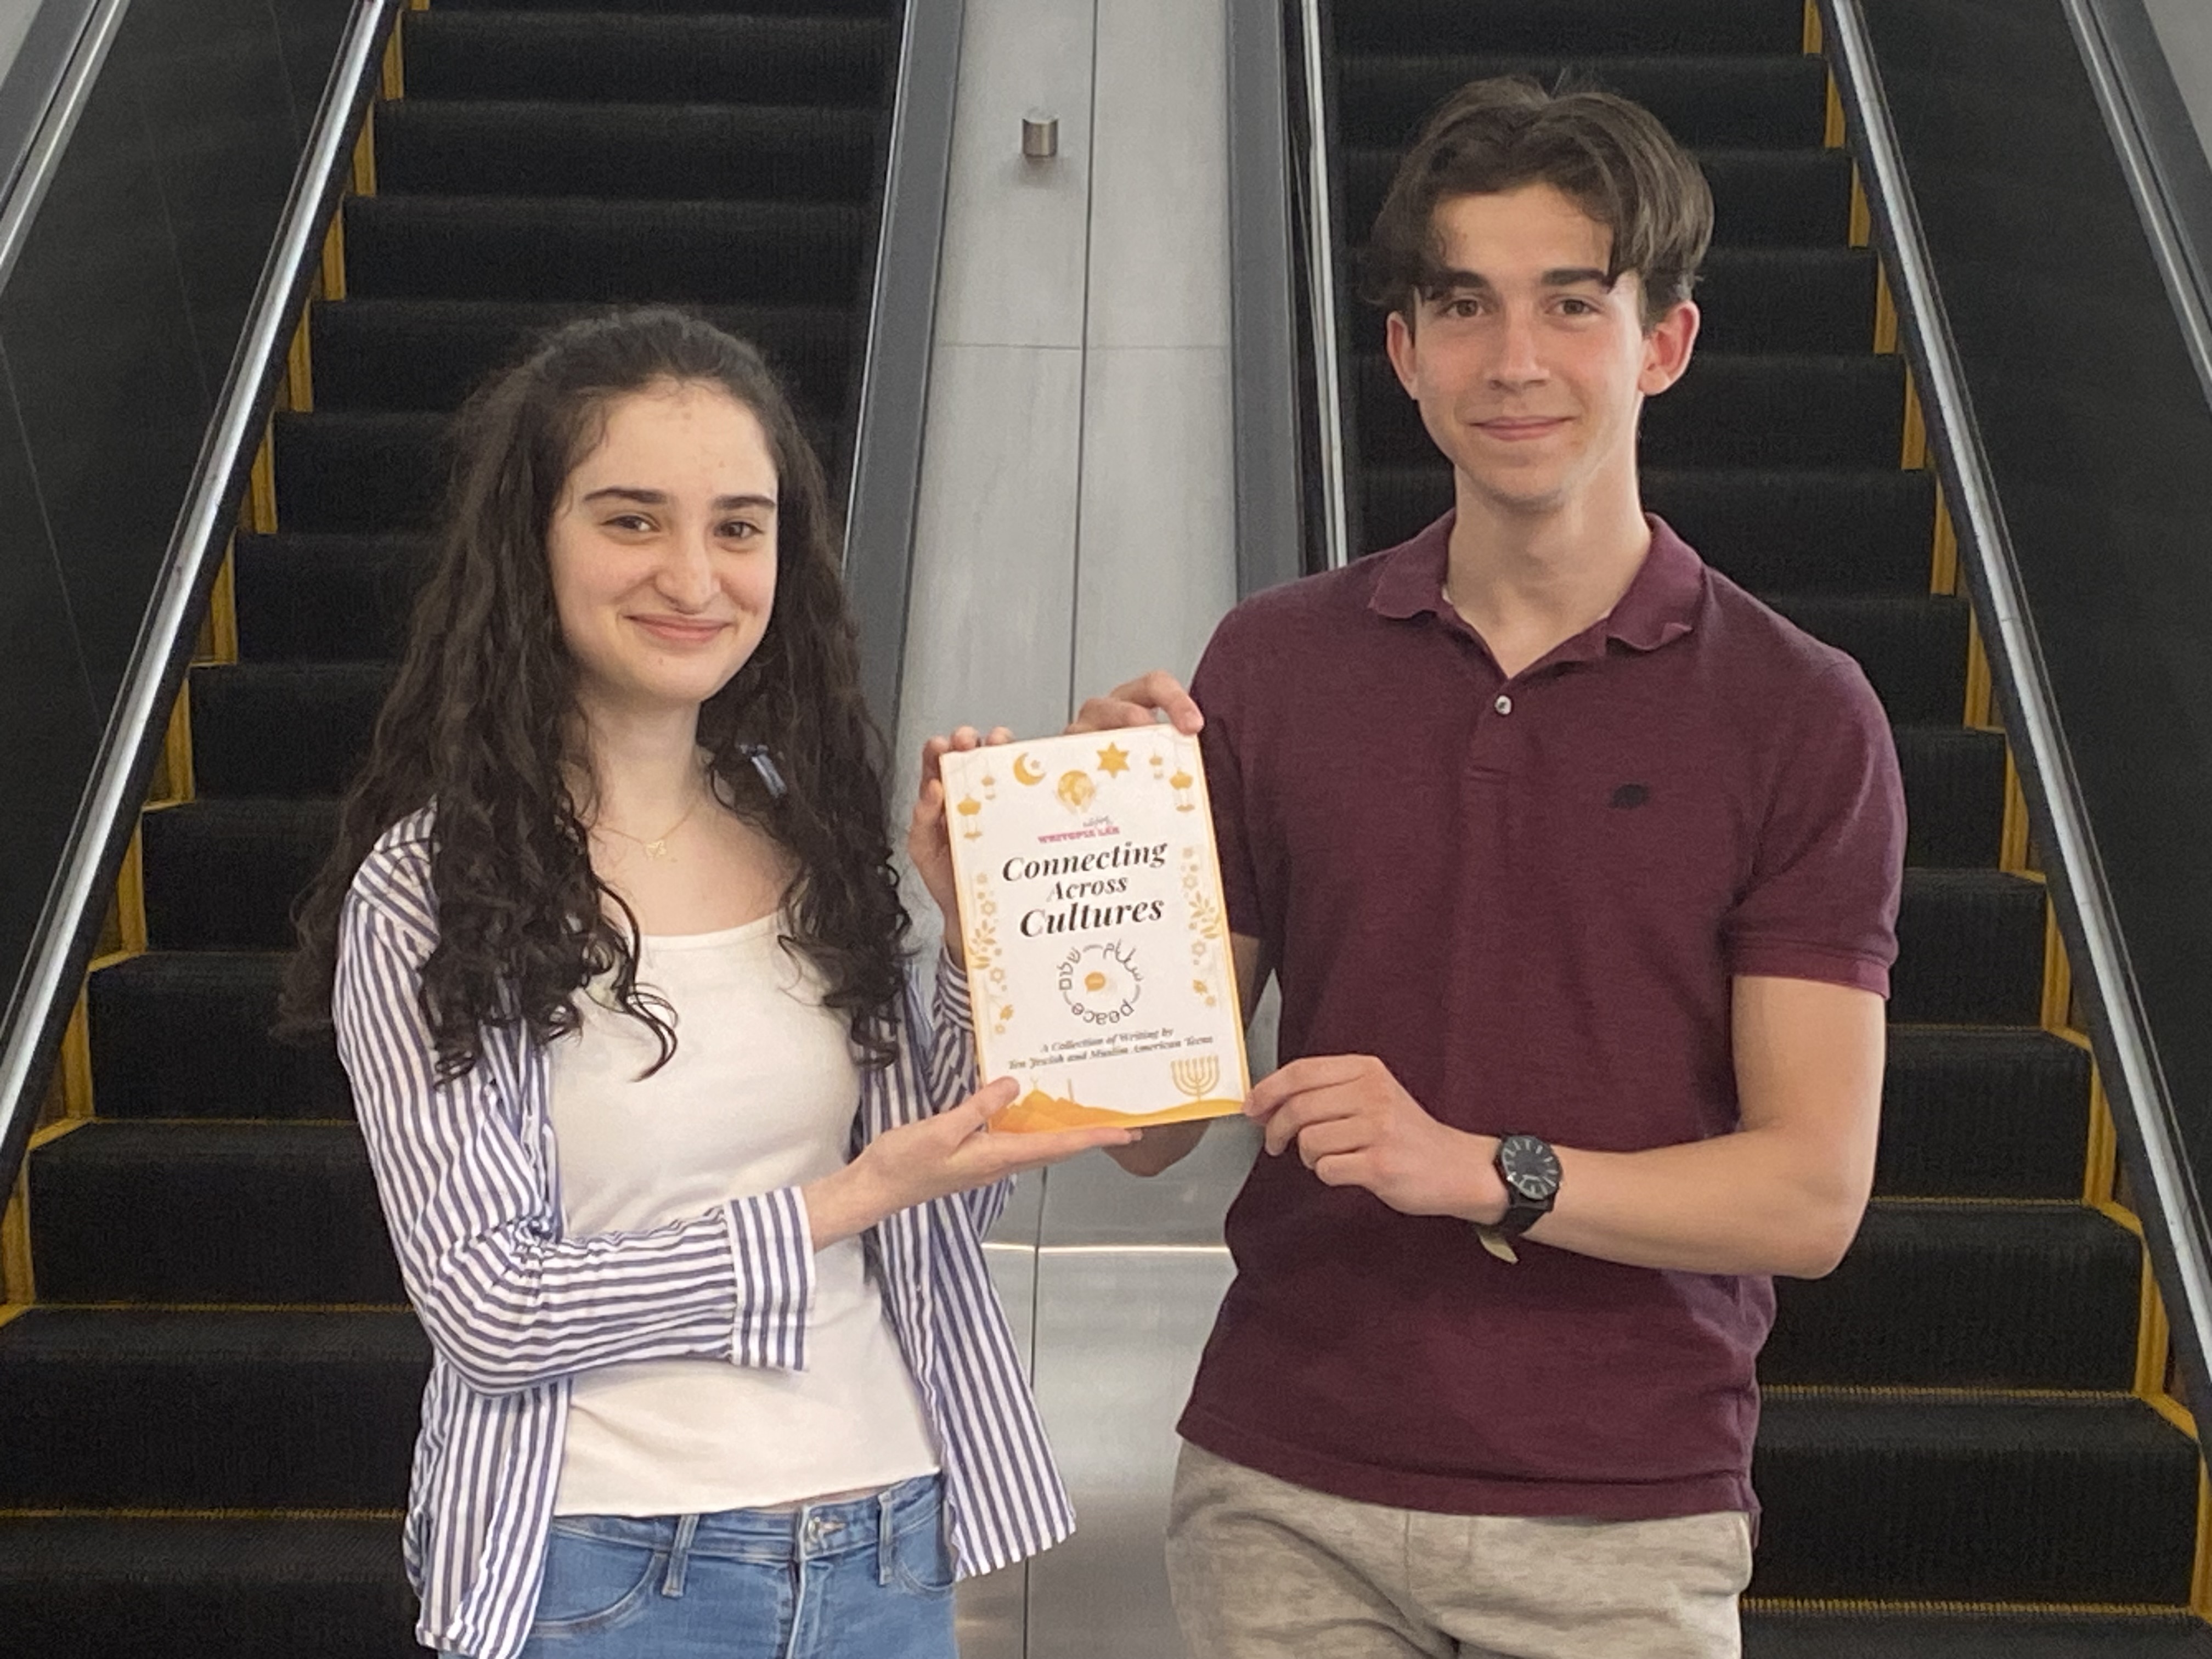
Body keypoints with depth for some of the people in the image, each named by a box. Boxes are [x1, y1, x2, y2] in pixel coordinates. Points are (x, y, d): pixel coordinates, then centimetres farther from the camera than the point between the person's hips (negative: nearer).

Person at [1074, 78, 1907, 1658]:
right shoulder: (1271, 663, 0)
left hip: (1622, 1518, -1)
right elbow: (1153, 1131, 1)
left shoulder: (1800, 717, -5)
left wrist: (1486, 1167, -22)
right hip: (1287, 1493, 2)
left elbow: (1812, 1193, -9)